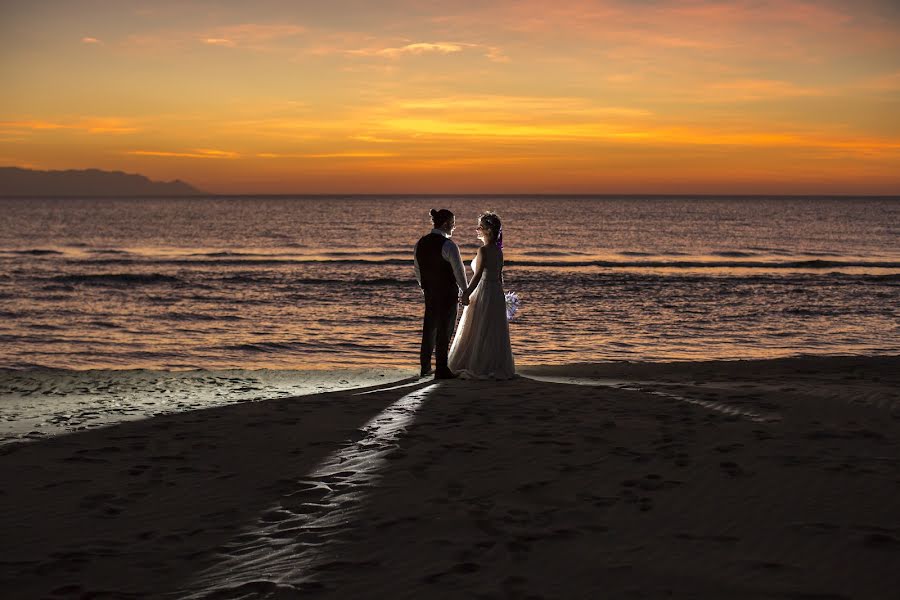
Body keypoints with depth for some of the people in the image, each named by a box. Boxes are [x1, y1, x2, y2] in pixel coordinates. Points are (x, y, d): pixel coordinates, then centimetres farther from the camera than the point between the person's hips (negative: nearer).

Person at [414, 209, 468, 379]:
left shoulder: (420, 244, 5)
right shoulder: (448, 245, -17)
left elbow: (418, 271, 12)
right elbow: (459, 271, -12)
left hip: (429, 293, 7)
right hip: (448, 294, -7)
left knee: (429, 328, 15)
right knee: (444, 331, -1)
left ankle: (425, 367, 23)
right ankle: (441, 370, 3)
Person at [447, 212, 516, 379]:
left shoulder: (483, 250, -15)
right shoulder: (498, 250, 9)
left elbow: (478, 275, -20)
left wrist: (466, 294, -18)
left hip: (483, 292, -8)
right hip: (497, 293, 8)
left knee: (479, 332, 0)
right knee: (495, 333, 11)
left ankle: (478, 368, 4)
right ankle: (499, 368, 14)